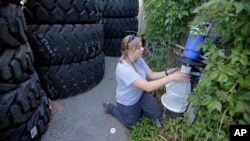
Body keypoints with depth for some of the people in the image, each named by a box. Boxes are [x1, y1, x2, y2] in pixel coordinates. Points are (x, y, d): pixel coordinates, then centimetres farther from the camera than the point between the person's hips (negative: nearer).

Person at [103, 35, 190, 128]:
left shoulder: (139, 59, -12)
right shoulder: (123, 68, -39)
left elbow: (151, 75, -4)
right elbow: (148, 87, -43)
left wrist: (168, 72, -20)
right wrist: (172, 77, -41)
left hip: (140, 95, 7)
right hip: (127, 102, -6)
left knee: (157, 113, 4)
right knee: (131, 124, 18)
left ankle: (138, 110, 31)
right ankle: (110, 107, 33)